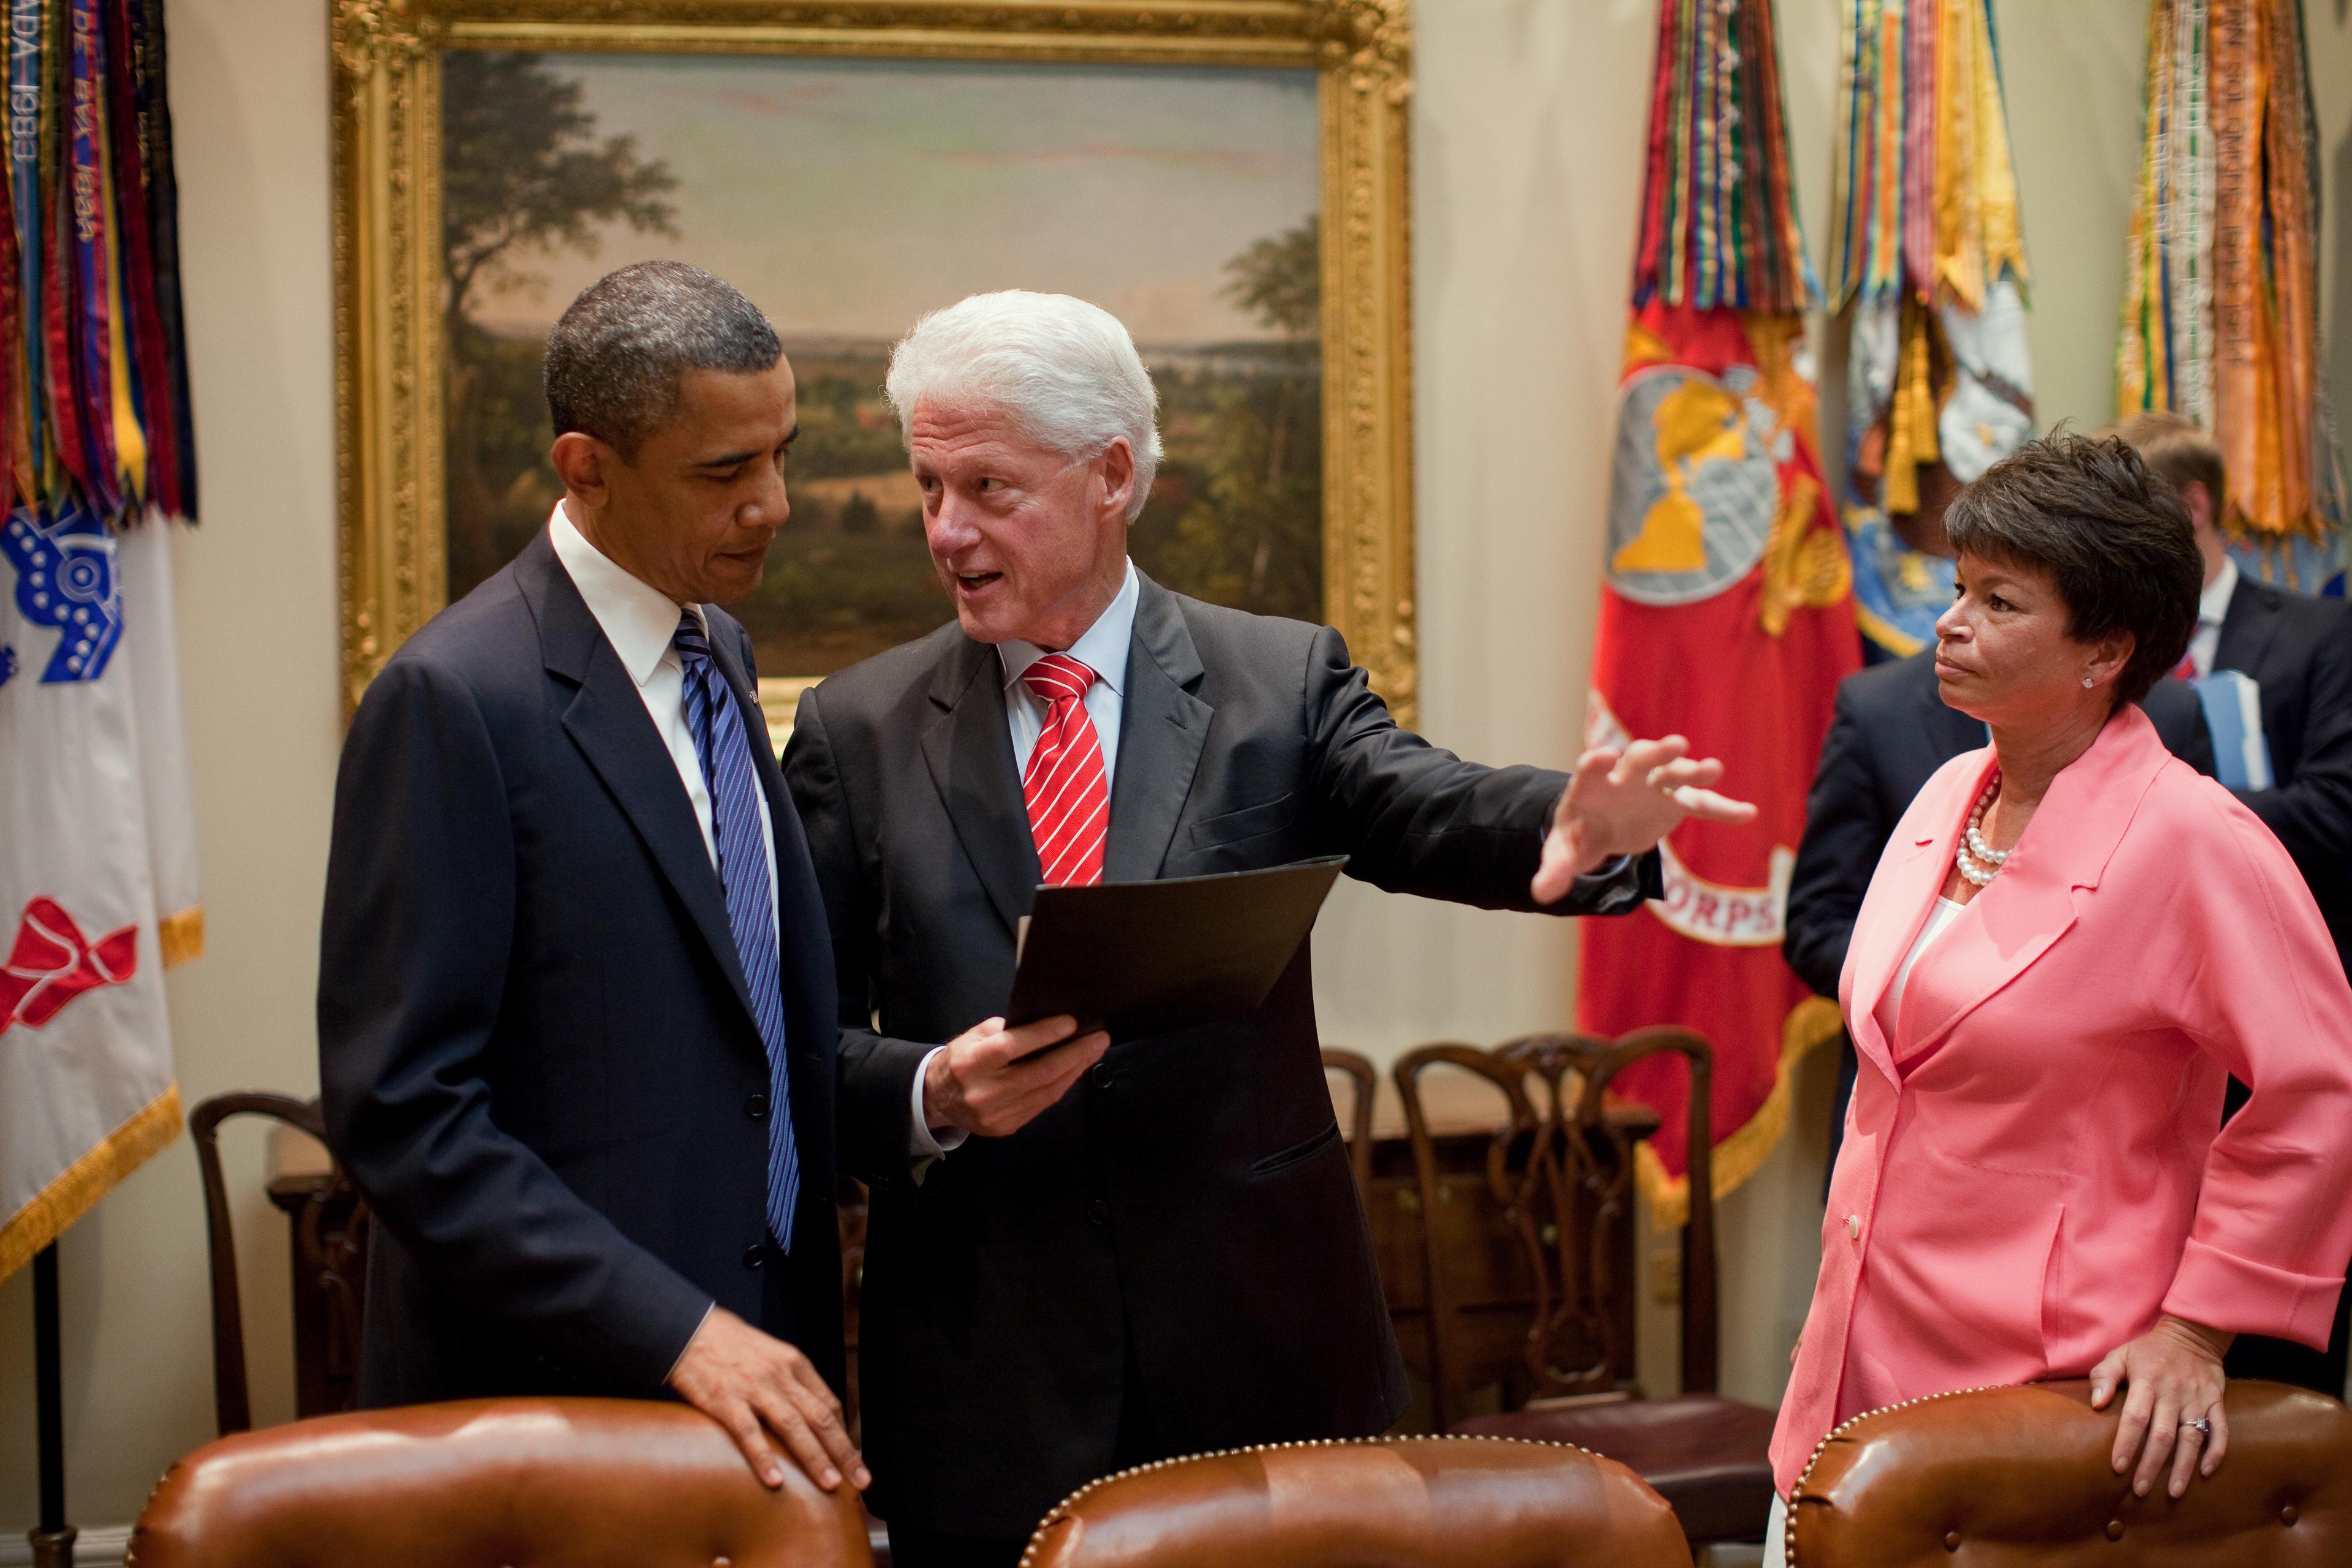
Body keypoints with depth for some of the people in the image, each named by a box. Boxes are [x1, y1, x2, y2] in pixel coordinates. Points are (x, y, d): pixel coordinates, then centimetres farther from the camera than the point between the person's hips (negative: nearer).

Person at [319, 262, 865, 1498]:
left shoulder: (717, 651, 10)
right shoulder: (455, 700, -16)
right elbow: (399, 1109, -19)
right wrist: (674, 1332, -22)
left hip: (751, 1350, 7)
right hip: (558, 1389, -7)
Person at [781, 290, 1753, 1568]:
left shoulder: (1284, 683, 3)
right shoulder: (855, 729, 4)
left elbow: (1425, 810, -15)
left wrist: (1568, 829, -37)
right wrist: (931, 1092, -18)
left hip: (1261, 1349, 0)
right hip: (987, 1379, 0)